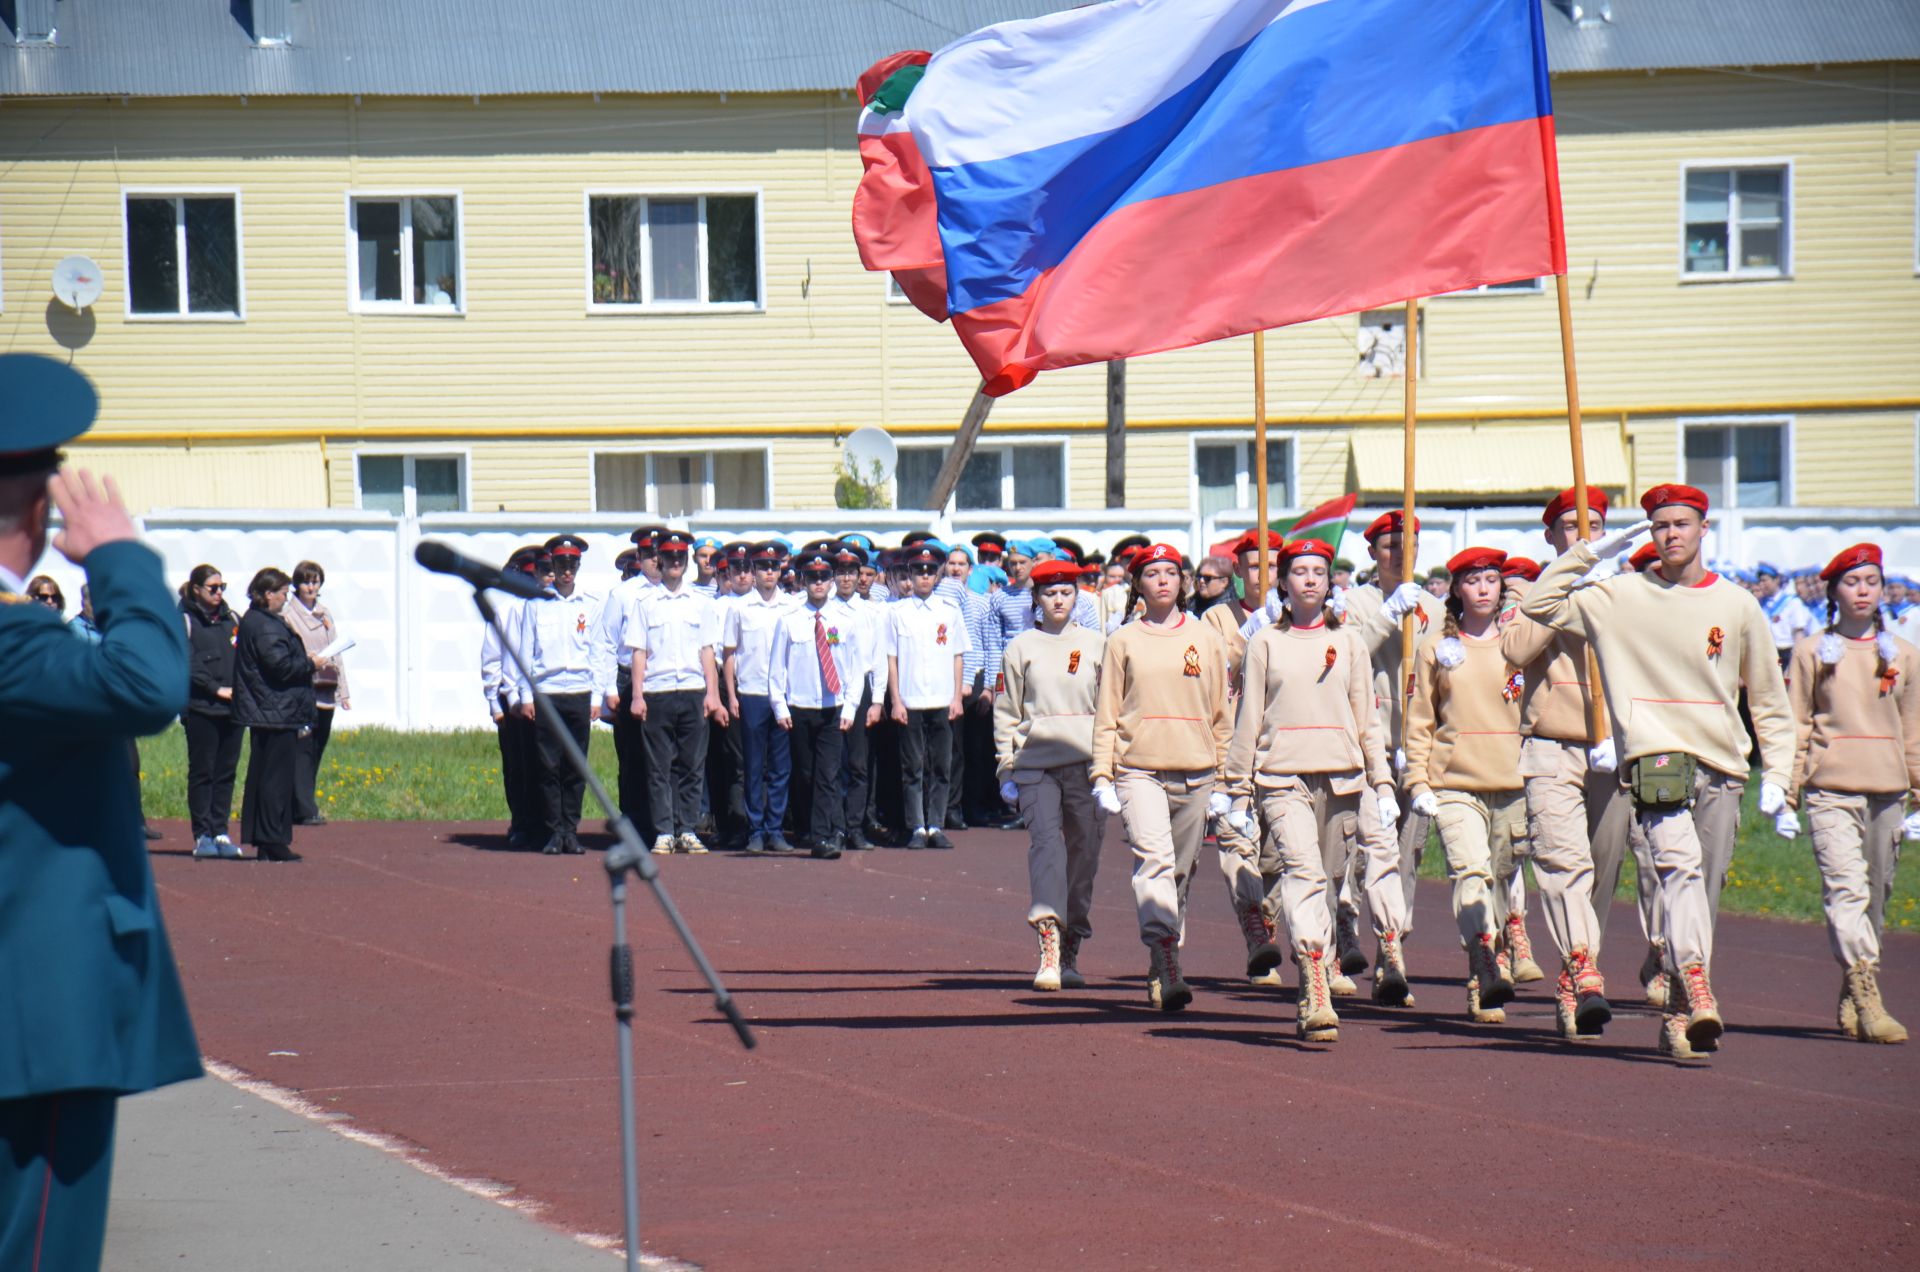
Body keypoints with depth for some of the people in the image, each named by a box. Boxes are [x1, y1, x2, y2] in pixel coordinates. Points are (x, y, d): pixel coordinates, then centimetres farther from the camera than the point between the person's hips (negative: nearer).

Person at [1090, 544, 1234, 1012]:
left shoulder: (1204, 637, 10)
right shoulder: (1124, 642, 7)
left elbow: (1221, 714, 13)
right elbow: (1106, 715, 7)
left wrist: (1222, 780, 9)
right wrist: (1102, 777, -1)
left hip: (1194, 774, 2)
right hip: (1138, 770, -2)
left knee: (1180, 872, 8)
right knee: (1154, 858, -20)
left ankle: (1160, 971, 20)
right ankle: (1168, 968, -29)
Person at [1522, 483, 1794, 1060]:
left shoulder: (1737, 606, 10)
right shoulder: (1621, 596, 7)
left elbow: (1769, 700, 15)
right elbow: (1538, 604, 5)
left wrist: (1776, 776, 8)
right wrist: (1590, 553, 2)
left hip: (1721, 769, 3)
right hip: (1655, 755, -3)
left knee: (1699, 894, 5)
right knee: (1679, 864, -24)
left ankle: (1678, 1016, 12)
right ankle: (1695, 988, -39)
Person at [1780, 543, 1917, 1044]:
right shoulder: (1812, 652, 5)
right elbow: (1794, 726, 6)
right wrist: (1786, 798, 1)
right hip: (1831, 790, -3)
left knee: (1876, 895, 7)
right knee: (1846, 889, -16)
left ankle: (1850, 999, 20)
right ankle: (1866, 996, -25)